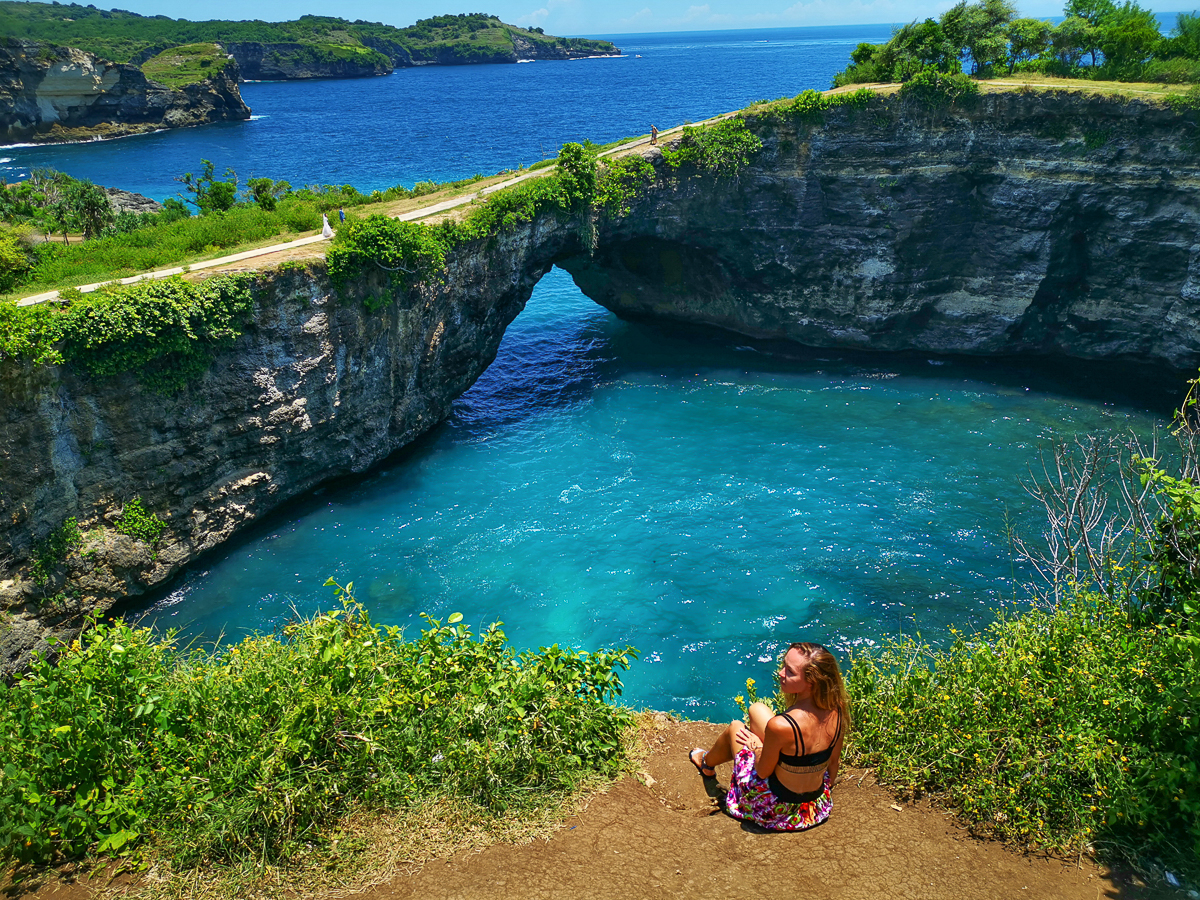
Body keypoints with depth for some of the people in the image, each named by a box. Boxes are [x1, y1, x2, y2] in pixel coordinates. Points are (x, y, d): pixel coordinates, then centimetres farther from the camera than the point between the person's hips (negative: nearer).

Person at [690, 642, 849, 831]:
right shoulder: (838, 712, -19)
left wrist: (755, 745, 3)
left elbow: (763, 772, -19)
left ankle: (707, 763, 52)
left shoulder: (780, 726, -37)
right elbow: (833, 764, -2)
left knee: (735, 728, 18)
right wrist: (825, 787, 19)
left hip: (778, 809, -5)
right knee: (757, 709, 16)